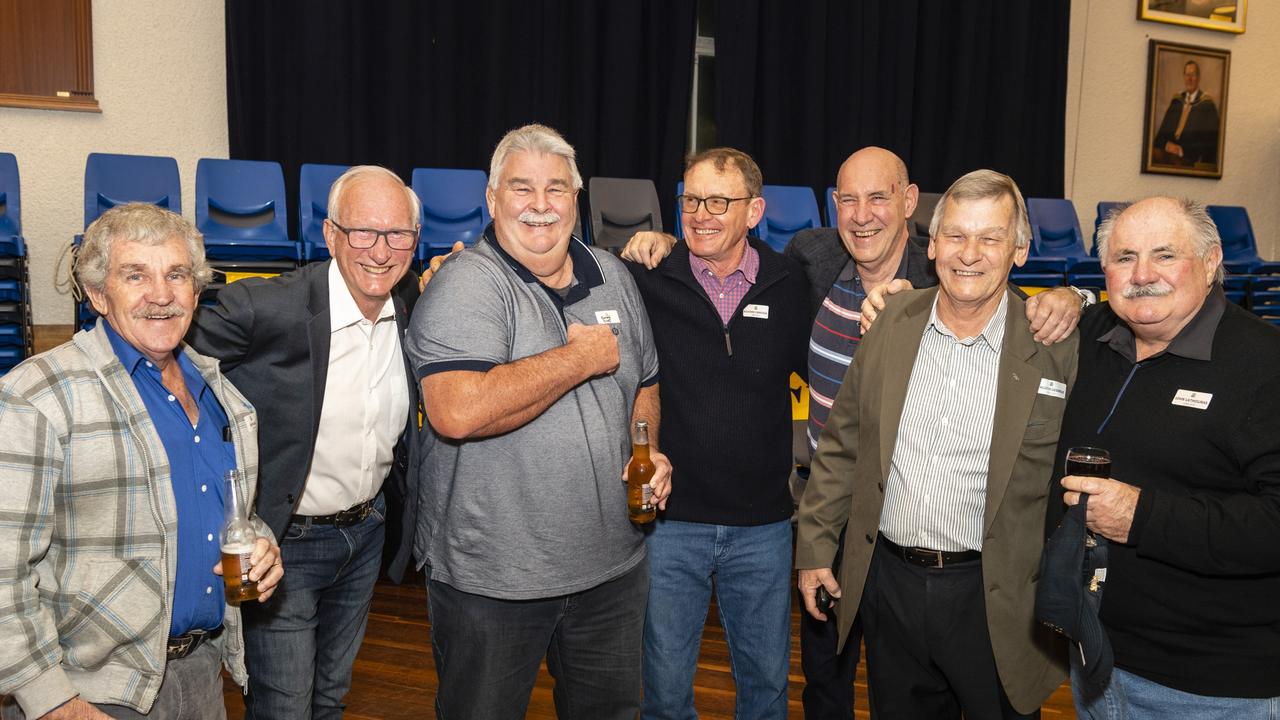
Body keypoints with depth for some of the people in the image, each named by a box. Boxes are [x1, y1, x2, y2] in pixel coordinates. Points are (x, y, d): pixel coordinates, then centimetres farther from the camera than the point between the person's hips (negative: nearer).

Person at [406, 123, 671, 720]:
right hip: (490, 580, -5)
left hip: (613, 565, 6)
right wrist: (583, 357, -22)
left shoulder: (613, 278, 6)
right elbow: (458, 412, -32)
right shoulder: (465, 286, -16)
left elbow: (644, 383, 19)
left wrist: (648, 450, -2)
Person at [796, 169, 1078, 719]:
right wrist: (813, 548, 6)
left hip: (993, 597, -3)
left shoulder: (1056, 347, -10)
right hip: (887, 580, 3)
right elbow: (842, 444, 6)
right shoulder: (893, 323, 0)